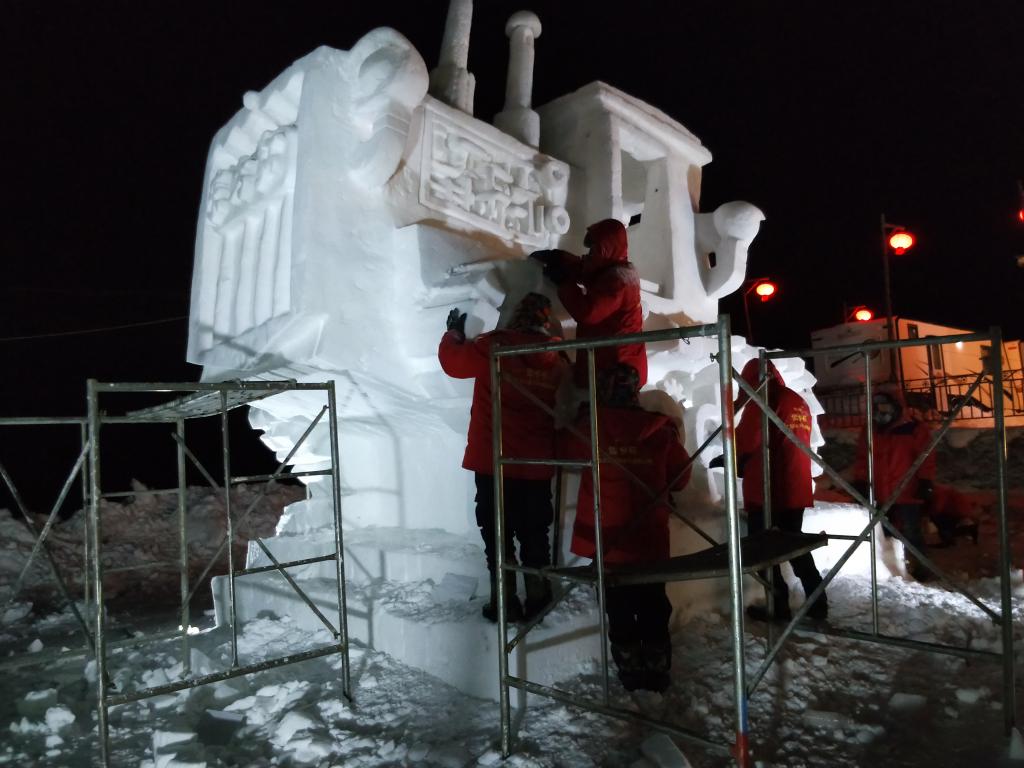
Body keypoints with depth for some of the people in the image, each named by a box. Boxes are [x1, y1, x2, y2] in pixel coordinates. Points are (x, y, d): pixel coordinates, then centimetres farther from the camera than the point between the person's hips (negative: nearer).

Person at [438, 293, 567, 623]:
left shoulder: (493, 346, -11)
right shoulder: (557, 359, 0)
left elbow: (453, 361, 1)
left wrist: (453, 334, 18)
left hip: (492, 461, -3)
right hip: (537, 464, 3)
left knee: (497, 530, 8)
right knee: (534, 532, 15)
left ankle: (505, 601, 11)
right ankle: (537, 597, 23)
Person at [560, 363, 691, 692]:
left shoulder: (588, 427, -9)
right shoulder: (659, 430, -7)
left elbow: (564, 451, 11)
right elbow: (680, 476, 2)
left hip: (606, 536, -1)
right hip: (649, 536, 1)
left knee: (619, 607, 12)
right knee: (653, 605, 15)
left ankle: (630, 671, 18)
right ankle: (657, 670, 21)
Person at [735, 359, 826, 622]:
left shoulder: (761, 401, -12)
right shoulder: (799, 403, 13)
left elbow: (745, 441, -15)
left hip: (766, 489, -8)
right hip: (795, 490, 8)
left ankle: (778, 605, 8)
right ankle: (817, 602, 21)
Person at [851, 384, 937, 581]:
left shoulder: (914, 429, -4)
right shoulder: (870, 431, 8)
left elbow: (926, 457, -4)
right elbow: (861, 458, 10)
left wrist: (926, 482, -9)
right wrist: (860, 482, 6)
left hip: (907, 494, -4)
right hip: (880, 495, 4)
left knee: (911, 533, 0)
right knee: (886, 532, 14)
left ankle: (917, 568, 12)